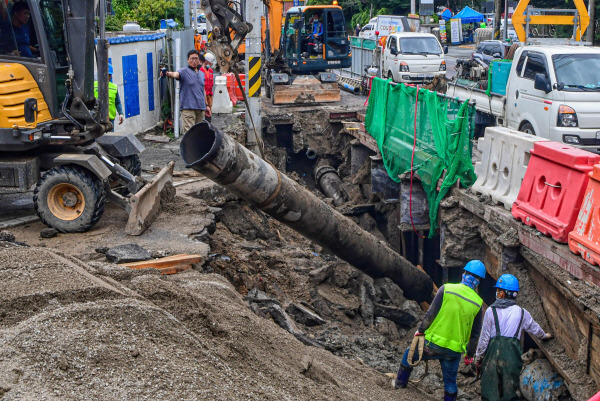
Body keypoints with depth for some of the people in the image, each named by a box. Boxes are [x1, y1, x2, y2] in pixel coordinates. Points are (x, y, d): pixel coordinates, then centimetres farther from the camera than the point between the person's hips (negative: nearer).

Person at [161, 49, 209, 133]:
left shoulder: (202, 74, 17)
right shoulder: (184, 71, -4)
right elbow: (175, 74, -26)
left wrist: (206, 105, 23)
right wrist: (167, 73, -49)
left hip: (201, 108, 6)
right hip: (188, 108, -6)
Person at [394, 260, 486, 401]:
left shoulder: (446, 289, -10)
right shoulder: (478, 303, -2)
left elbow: (431, 314, -9)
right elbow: (475, 334, 4)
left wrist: (421, 330, 8)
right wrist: (470, 355, 17)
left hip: (433, 343, -1)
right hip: (454, 351, 1)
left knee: (409, 355, 25)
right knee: (450, 382, 18)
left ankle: (400, 384, 39)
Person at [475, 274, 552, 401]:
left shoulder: (491, 311, -2)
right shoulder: (521, 312, 6)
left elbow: (484, 337, -2)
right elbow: (535, 328, 24)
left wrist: (478, 356, 9)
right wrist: (544, 336, 46)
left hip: (493, 353, -2)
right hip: (512, 356, 2)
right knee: (509, 390, 12)